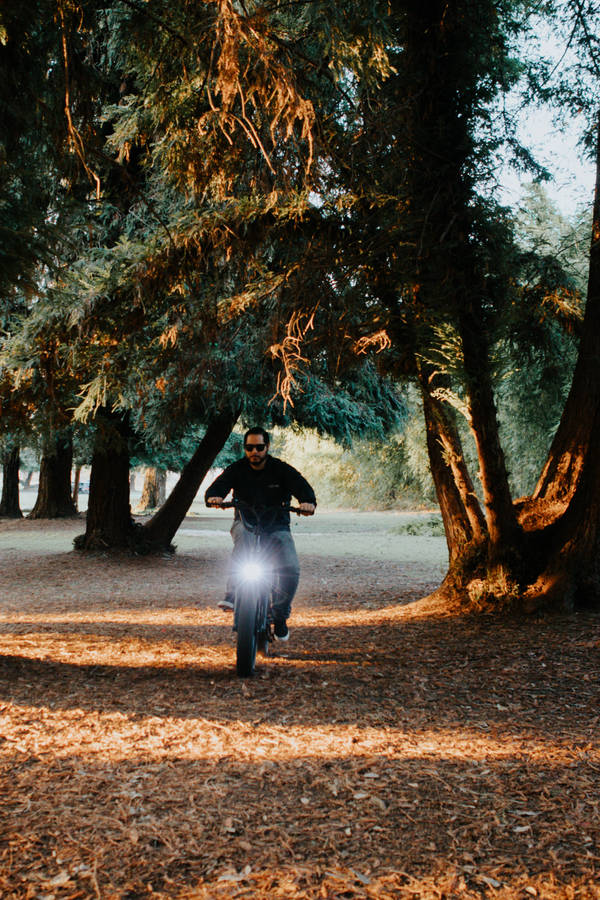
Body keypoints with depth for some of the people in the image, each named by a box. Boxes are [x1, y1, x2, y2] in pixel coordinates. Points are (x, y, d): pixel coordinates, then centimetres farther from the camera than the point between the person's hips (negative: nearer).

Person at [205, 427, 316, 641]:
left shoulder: (281, 469, -3)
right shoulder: (237, 469, 0)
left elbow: (303, 488, -14)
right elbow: (218, 486, -13)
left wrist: (308, 502, -38)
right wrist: (213, 497, -38)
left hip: (276, 526, 0)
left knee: (291, 570, -20)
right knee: (244, 536, -39)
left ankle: (280, 615, 6)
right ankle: (231, 594, -40)